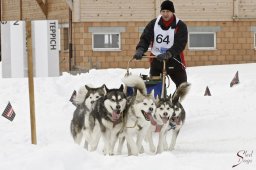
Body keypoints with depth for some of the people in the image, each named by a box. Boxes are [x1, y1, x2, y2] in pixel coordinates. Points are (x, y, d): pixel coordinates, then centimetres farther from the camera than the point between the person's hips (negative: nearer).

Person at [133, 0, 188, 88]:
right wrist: (140, 50, -29)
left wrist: (168, 54, -37)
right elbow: (145, 38, -8)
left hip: (174, 60, -2)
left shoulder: (180, 26, -11)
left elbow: (180, 44, -21)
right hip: (156, 60, 2)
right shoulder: (153, 24, -2)